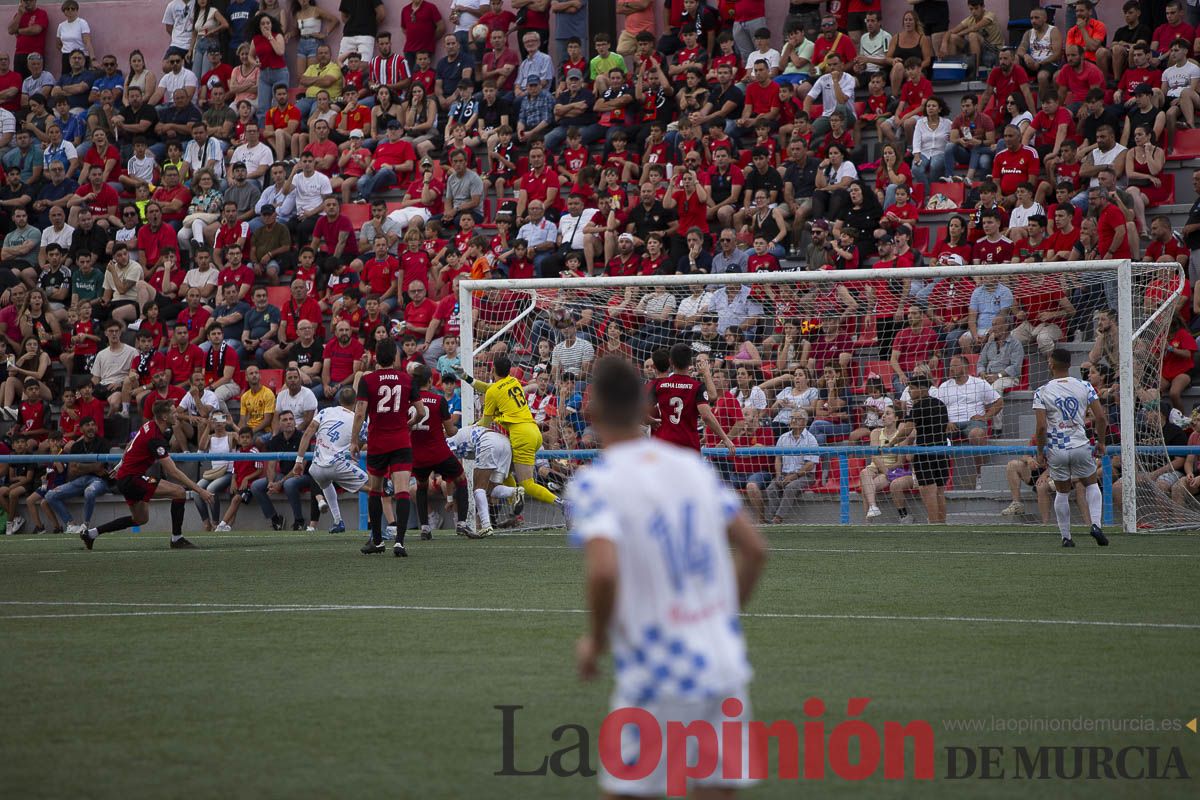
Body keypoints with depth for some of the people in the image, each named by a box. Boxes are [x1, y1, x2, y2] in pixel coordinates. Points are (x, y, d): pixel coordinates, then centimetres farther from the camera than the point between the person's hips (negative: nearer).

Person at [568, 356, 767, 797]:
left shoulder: (594, 483, -10)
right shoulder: (693, 466, 7)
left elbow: (604, 571, -25)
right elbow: (755, 549, 10)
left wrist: (595, 640, -8)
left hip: (658, 681, -5)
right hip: (726, 669, 5)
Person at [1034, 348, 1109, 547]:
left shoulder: (1042, 393, -6)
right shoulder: (1084, 387, -1)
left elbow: (1041, 427, -12)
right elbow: (1101, 417, -5)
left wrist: (1040, 452, 0)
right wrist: (1100, 442, 9)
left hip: (1056, 449, -1)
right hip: (1080, 446, 1)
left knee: (1062, 492, 14)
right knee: (1091, 484, 20)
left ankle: (1066, 537, 15)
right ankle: (1095, 524, 1)